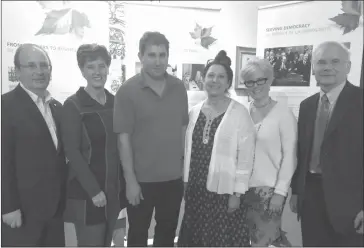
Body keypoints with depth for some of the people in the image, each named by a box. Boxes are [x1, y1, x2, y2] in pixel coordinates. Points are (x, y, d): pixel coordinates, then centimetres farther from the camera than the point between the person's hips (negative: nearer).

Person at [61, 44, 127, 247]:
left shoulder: (115, 102, 7)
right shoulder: (73, 105, -10)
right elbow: (72, 152, -14)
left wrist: (123, 183, 7)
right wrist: (94, 189, -17)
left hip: (114, 188, 6)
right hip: (87, 191, -5)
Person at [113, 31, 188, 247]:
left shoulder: (179, 88, 0)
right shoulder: (128, 91, -12)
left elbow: (183, 129, 8)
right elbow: (124, 138, -12)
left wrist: (185, 166, 6)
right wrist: (130, 180, -13)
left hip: (173, 177, 4)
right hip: (141, 179, -3)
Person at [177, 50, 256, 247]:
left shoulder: (239, 113, -10)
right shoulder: (194, 111, 5)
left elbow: (245, 157, -11)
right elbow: (188, 150, 9)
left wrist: (237, 193, -11)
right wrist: (186, 183, 9)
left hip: (224, 190, -4)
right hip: (195, 189, 5)